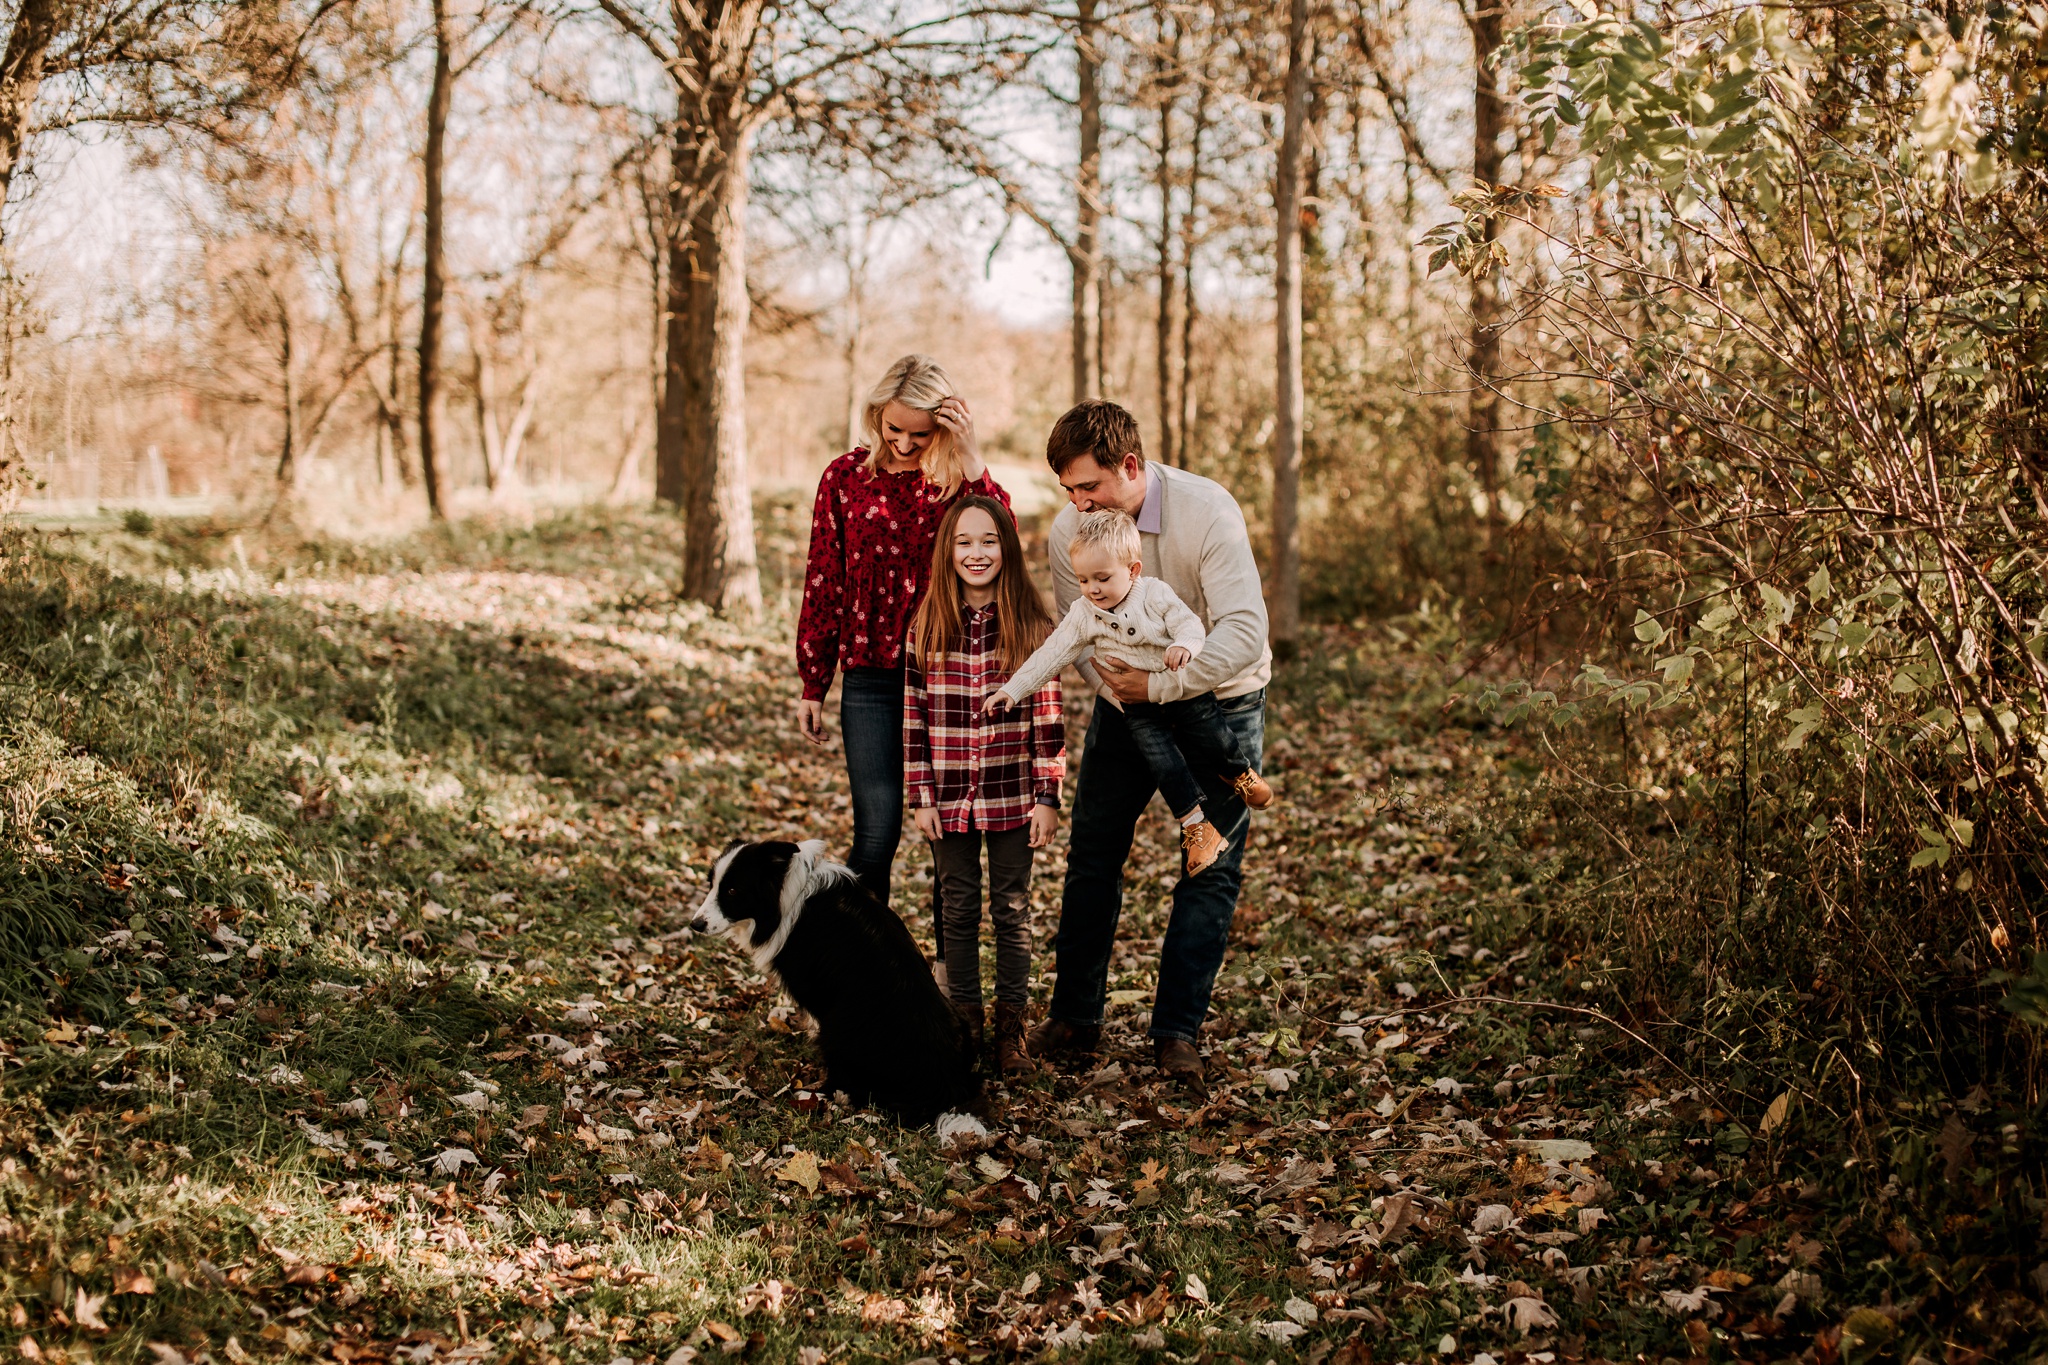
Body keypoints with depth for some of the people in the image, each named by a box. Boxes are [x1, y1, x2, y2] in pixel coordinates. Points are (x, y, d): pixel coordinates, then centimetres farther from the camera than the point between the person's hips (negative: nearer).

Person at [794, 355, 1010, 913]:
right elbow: (823, 581, 7)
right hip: (870, 678, 0)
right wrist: (813, 684, 7)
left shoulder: (975, 487, 1)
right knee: (877, 828, -6)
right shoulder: (846, 477, 5)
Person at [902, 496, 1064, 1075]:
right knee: (958, 913, 11)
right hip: (950, 799, 1)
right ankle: (965, 1023, 24)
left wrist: (1048, 795, -7)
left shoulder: (1033, 627, -5)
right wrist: (920, 798, -1)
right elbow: (914, 719, 1)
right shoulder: (926, 628, -2)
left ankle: (1012, 1027, 20)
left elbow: (1049, 718, -4)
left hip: (1012, 799, -1)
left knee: (1012, 912, 9)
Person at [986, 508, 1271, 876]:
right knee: (1163, 762, -10)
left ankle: (1240, 772, 37)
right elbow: (1051, 655, -2)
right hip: (1138, 707, 1)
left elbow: (1189, 623, -15)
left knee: (1212, 739, 2)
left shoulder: (1155, 594, -11)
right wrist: (1012, 690, -6)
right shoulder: (1083, 615, -4)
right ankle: (1195, 826, 4)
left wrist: (1184, 644, -39)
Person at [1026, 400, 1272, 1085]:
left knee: (1212, 867, -3)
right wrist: (1120, 686, -23)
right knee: (1092, 856, 4)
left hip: (1218, 701, -3)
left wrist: (1159, 685, -34)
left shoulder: (1208, 510, -26)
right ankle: (1074, 1017, 16)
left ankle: (1177, 1029, 6)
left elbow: (1244, 632, -32)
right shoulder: (1069, 529, -13)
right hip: (1126, 701, 3)